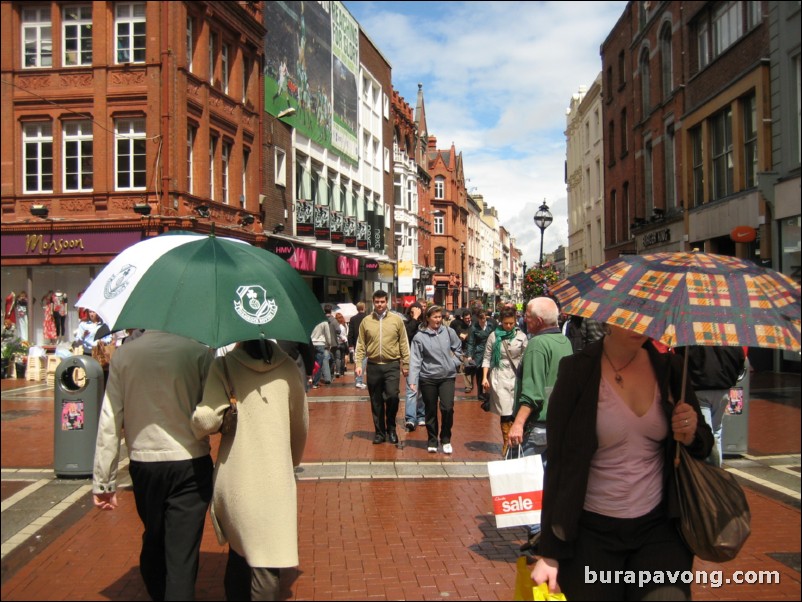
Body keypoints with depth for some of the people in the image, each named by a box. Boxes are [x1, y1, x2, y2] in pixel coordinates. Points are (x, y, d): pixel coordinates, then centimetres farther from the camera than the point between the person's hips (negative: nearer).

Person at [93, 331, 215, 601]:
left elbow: (109, 422, -3)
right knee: (182, 554, 2)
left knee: (153, 541, 23)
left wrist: (104, 481, 2)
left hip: (143, 465, 3)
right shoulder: (199, 352, -11)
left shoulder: (123, 355, -3)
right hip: (189, 465, -3)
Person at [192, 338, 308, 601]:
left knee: (239, 552, 19)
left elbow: (207, 420, -19)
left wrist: (196, 428, 4)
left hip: (235, 478, 0)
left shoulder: (225, 366, -8)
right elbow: (301, 424, 9)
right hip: (276, 478, 0)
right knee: (267, 559, 7)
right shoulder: (287, 366, 1)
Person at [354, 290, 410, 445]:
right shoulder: (366, 321, 4)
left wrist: (405, 363, 1)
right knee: (376, 402, 8)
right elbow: (361, 345, 5)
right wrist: (358, 364, -3)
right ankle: (380, 431, 22)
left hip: (392, 365, -2)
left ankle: (391, 428, 12)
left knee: (392, 396, -12)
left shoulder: (396, 320, 1)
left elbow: (404, 344, 3)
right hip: (373, 366, 2)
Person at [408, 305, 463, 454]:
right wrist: (412, 381, -13)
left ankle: (446, 439, 11)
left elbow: (458, 348, 16)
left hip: (447, 377, 1)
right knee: (430, 411, 9)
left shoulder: (449, 332, 0)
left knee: (447, 408, -9)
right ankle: (432, 441, 25)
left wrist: (455, 362, 4)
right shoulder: (420, 337, -6)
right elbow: (415, 360, -8)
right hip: (427, 378, -1)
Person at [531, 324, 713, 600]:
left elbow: (704, 446, 12)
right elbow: (558, 461, -7)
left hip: (659, 527, 2)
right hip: (591, 530, -2)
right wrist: (550, 553, -7)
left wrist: (691, 435, -12)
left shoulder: (670, 368, 1)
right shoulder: (577, 371, -9)